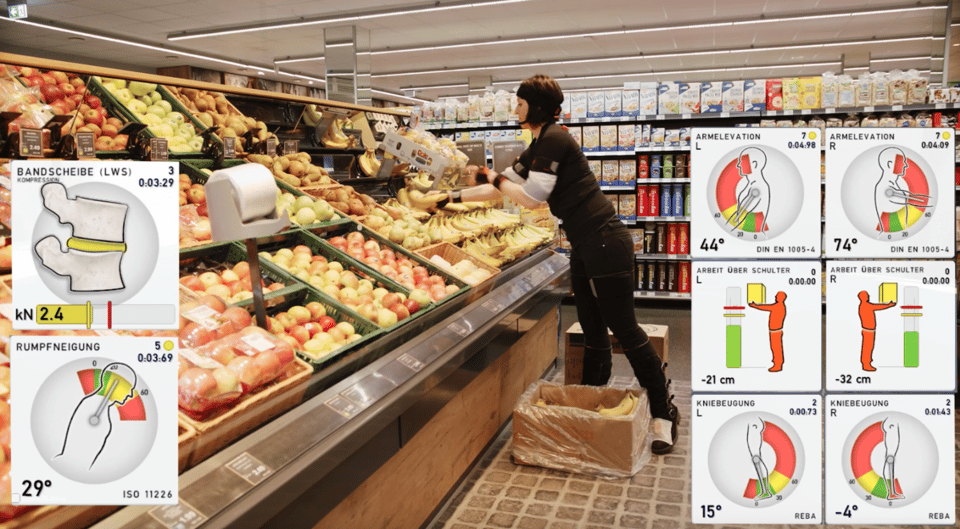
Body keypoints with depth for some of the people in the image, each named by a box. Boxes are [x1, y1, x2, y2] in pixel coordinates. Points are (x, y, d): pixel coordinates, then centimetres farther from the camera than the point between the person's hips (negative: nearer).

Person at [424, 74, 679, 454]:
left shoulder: (553, 140, -14)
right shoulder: (537, 147, 17)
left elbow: (532, 198, -18)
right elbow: (504, 187, 23)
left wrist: (492, 179, -4)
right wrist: (452, 197, 20)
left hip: (604, 242, -10)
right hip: (584, 245, 10)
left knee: (624, 329, -4)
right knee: (593, 332, 13)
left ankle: (664, 412, 8)